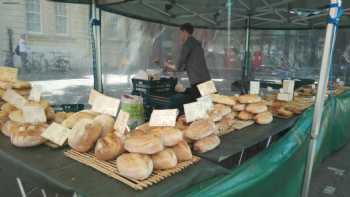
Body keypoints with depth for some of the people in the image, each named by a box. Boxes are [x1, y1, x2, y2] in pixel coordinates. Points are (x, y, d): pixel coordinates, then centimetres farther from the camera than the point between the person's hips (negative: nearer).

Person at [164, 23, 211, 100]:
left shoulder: (188, 43, -4)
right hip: (205, 79, 9)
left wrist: (169, 66, 16)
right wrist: (172, 66, 33)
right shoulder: (196, 43, 23)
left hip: (197, 81, -9)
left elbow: (179, 66, -4)